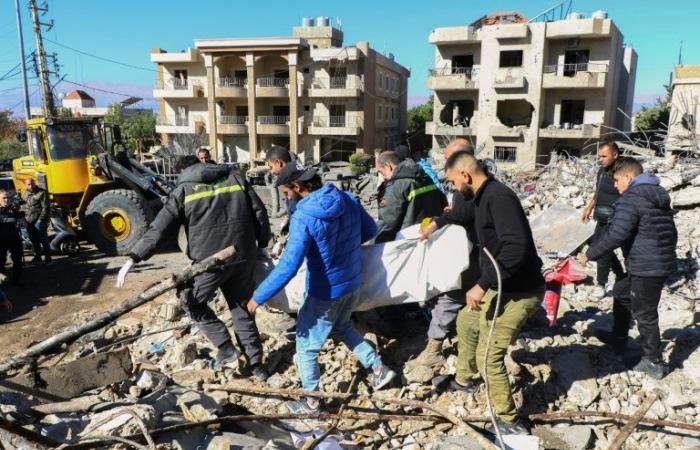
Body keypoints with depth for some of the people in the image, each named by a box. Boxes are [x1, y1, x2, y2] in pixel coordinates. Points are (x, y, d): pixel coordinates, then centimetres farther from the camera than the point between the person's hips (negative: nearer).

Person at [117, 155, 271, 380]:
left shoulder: (183, 190, 2)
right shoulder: (235, 177, 11)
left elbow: (158, 228, -6)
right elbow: (259, 212, 8)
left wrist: (133, 258, -6)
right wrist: (262, 245, 18)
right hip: (243, 257, 4)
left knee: (191, 301, 20)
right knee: (242, 310, 18)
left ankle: (225, 347, 13)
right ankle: (256, 365, 25)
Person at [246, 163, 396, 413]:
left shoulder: (304, 216, -25)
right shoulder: (348, 200, -5)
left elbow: (289, 264, -29)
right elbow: (370, 230, 8)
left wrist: (259, 296, -20)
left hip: (326, 292, -7)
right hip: (353, 283, 7)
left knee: (306, 347, 13)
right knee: (341, 327, 34)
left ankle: (311, 403, 30)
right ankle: (378, 368, 36)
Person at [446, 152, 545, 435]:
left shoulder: (498, 197, -24)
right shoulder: (485, 197, 7)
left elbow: (516, 249, -34)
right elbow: (466, 213, 30)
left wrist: (482, 284, -31)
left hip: (518, 292, -11)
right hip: (502, 287, 11)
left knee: (488, 356, -4)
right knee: (465, 321, 27)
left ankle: (509, 422, 14)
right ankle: (464, 379, 47)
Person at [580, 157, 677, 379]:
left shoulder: (631, 198, -17)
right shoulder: (660, 196, 13)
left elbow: (616, 234, -24)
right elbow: (671, 231, 21)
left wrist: (590, 254, -14)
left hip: (646, 267, -10)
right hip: (663, 261, 10)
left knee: (644, 314, 2)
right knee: (621, 294, 24)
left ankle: (653, 363, 14)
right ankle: (618, 340, 36)